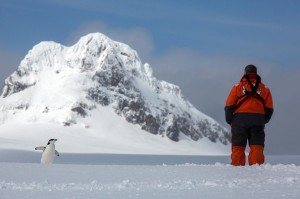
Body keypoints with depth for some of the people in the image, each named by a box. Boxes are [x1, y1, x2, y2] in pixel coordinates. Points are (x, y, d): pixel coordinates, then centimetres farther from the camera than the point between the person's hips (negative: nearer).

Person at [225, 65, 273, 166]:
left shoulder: (237, 87, 4)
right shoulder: (264, 89, 10)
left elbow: (229, 106, 0)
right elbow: (269, 109, 9)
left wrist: (230, 120, 10)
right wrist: (263, 121, 22)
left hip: (240, 120, -1)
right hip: (258, 121, 1)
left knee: (238, 146, 3)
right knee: (257, 146, 3)